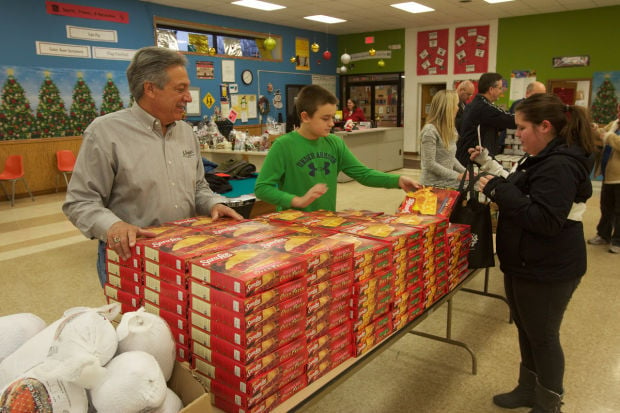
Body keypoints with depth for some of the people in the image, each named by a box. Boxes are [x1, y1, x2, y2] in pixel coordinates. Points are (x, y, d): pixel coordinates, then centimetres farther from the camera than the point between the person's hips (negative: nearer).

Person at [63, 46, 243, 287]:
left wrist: (213, 204, -3)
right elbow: (80, 201, -12)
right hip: (128, 254, -5)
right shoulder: (105, 132, -12)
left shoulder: (186, 131, 8)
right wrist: (111, 225, -30)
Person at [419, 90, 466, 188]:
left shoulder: (449, 129, 11)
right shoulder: (430, 131, -16)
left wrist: (465, 172, 4)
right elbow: (430, 164, -19)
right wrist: (457, 175, -17)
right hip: (434, 184, -8)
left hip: (448, 181, 8)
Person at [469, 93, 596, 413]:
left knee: (542, 336, 7)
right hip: (527, 265, 10)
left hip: (547, 272, -10)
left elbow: (545, 220, -30)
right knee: (526, 330, 22)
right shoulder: (545, 159, 10)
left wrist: (497, 189, -25)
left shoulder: (560, 166, -23)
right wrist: (488, 165, 11)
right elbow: (519, 192, 18)